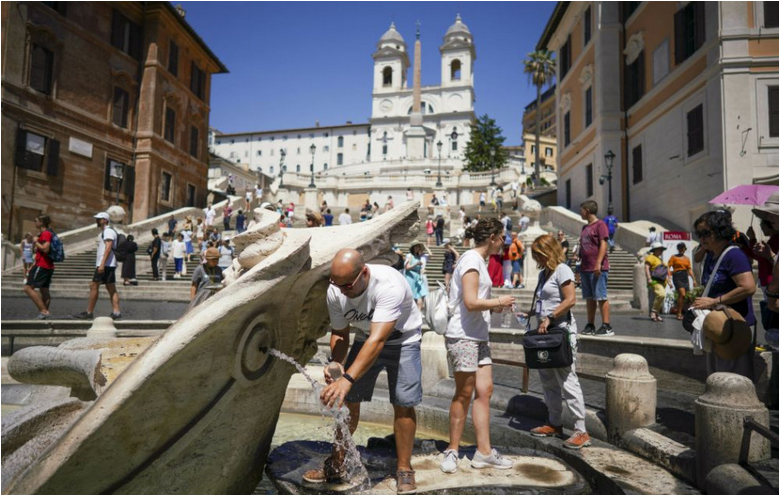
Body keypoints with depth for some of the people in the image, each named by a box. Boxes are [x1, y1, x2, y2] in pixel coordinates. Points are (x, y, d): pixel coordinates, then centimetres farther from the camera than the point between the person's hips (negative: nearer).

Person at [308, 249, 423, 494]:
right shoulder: (334, 292, -20)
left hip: (402, 339, -4)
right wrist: (336, 364, -25)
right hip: (365, 339, 4)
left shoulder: (389, 284, -38)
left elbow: (378, 340, -44)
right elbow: (340, 332, -6)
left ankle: (404, 470, 10)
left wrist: (347, 379, -51)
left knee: (403, 404, -8)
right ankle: (336, 464, 17)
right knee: (348, 400, 0)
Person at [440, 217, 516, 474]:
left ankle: (484, 452, 16)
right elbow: (471, 303, -23)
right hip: (463, 337, -9)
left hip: (478, 337, 9)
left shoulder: (479, 260, 16)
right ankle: (453, 451, 16)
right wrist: (499, 301, -9)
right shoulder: (472, 260, -15)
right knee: (464, 394, 1)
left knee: (484, 391, 9)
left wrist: (494, 307, 9)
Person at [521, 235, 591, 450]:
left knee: (567, 380, -7)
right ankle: (555, 424, 25)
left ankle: (581, 431, 0)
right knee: (547, 380, 13)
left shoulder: (562, 270, -9)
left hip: (562, 330, -9)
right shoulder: (543, 274, 16)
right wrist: (531, 315, 9)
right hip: (546, 331, 9)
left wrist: (549, 318, -19)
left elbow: (570, 300, -18)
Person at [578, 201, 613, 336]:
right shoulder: (585, 227, 20)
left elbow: (603, 244, -13)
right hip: (585, 268, 8)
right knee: (589, 298, 10)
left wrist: (598, 263, -20)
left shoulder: (600, 224, -5)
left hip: (598, 268, -8)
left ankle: (607, 327, -3)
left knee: (601, 297, -7)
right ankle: (590, 326, 15)